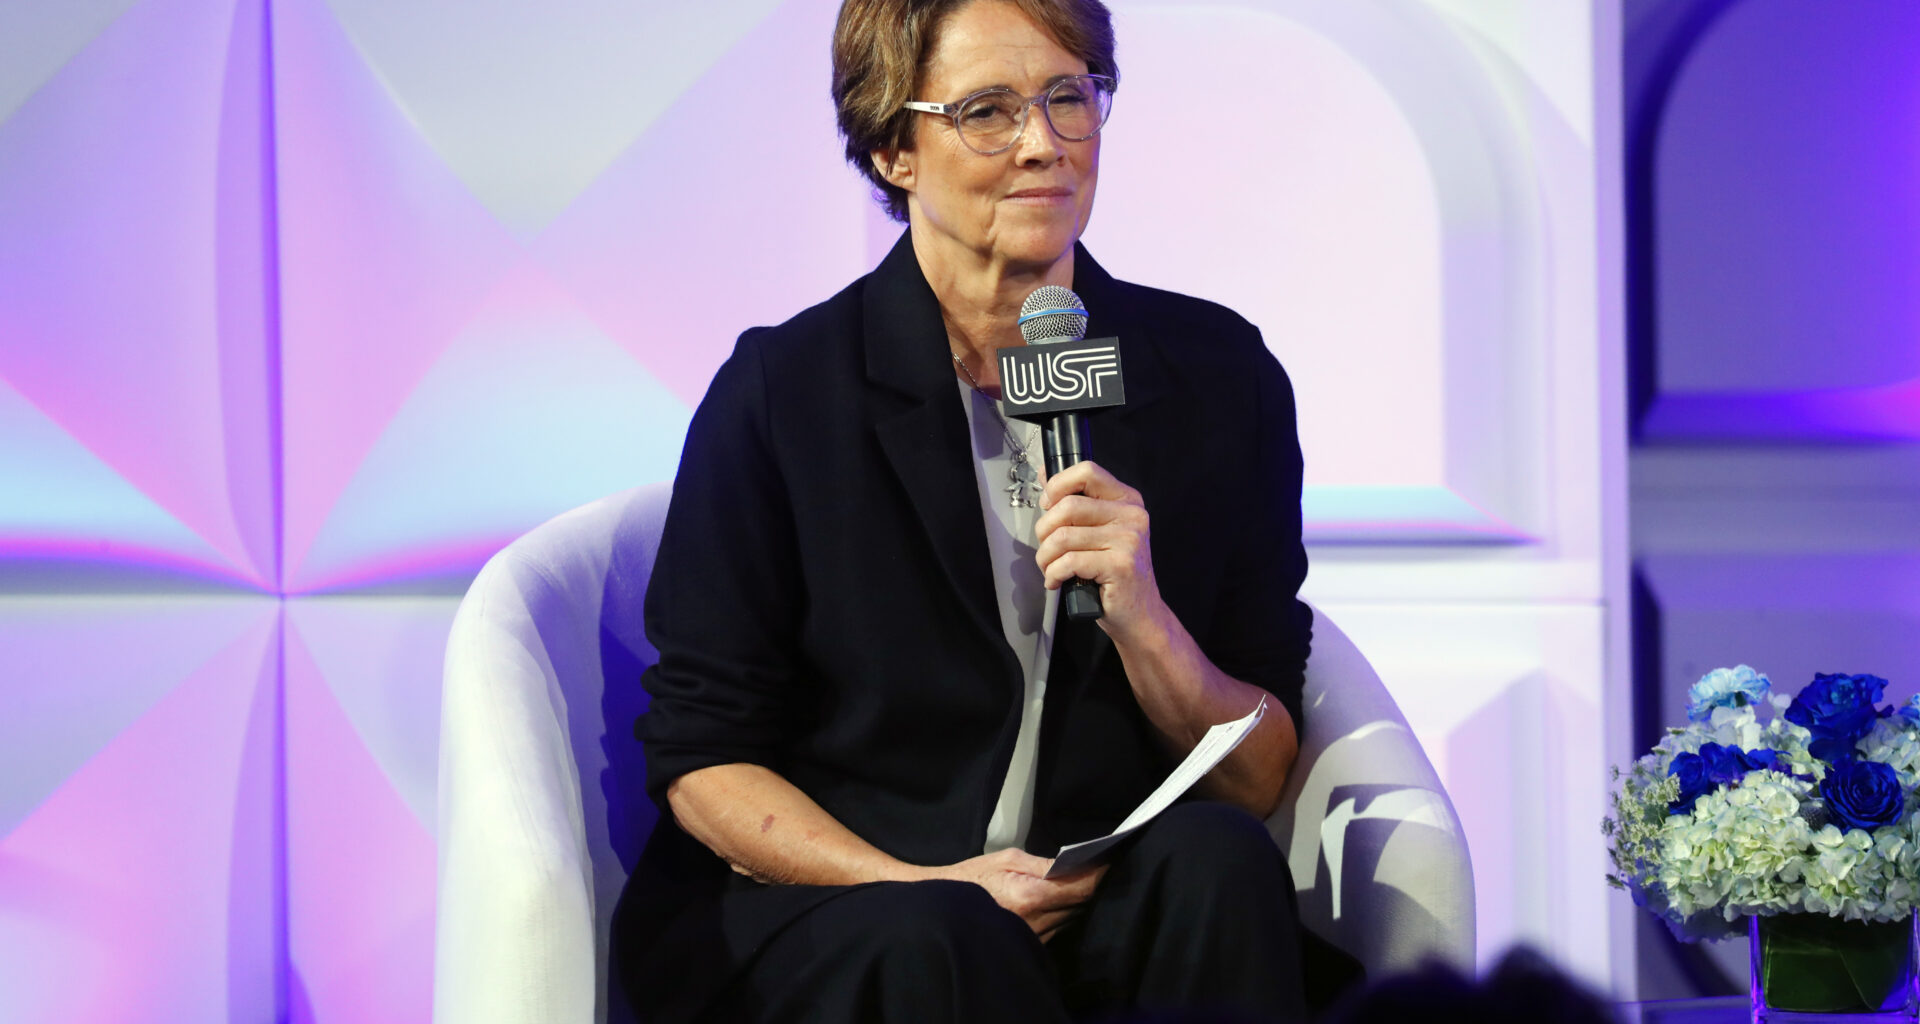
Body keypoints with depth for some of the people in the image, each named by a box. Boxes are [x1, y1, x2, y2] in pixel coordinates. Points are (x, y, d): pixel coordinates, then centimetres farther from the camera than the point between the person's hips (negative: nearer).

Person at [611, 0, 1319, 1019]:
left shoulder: (1217, 375, 4)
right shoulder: (779, 393, -3)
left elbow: (1255, 783, 4)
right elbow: (701, 757, -2)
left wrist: (1143, 621, -17)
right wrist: (929, 889, -17)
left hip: (1118, 909, 4)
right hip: (810, 911, -3)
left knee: (1217, 861, -28)